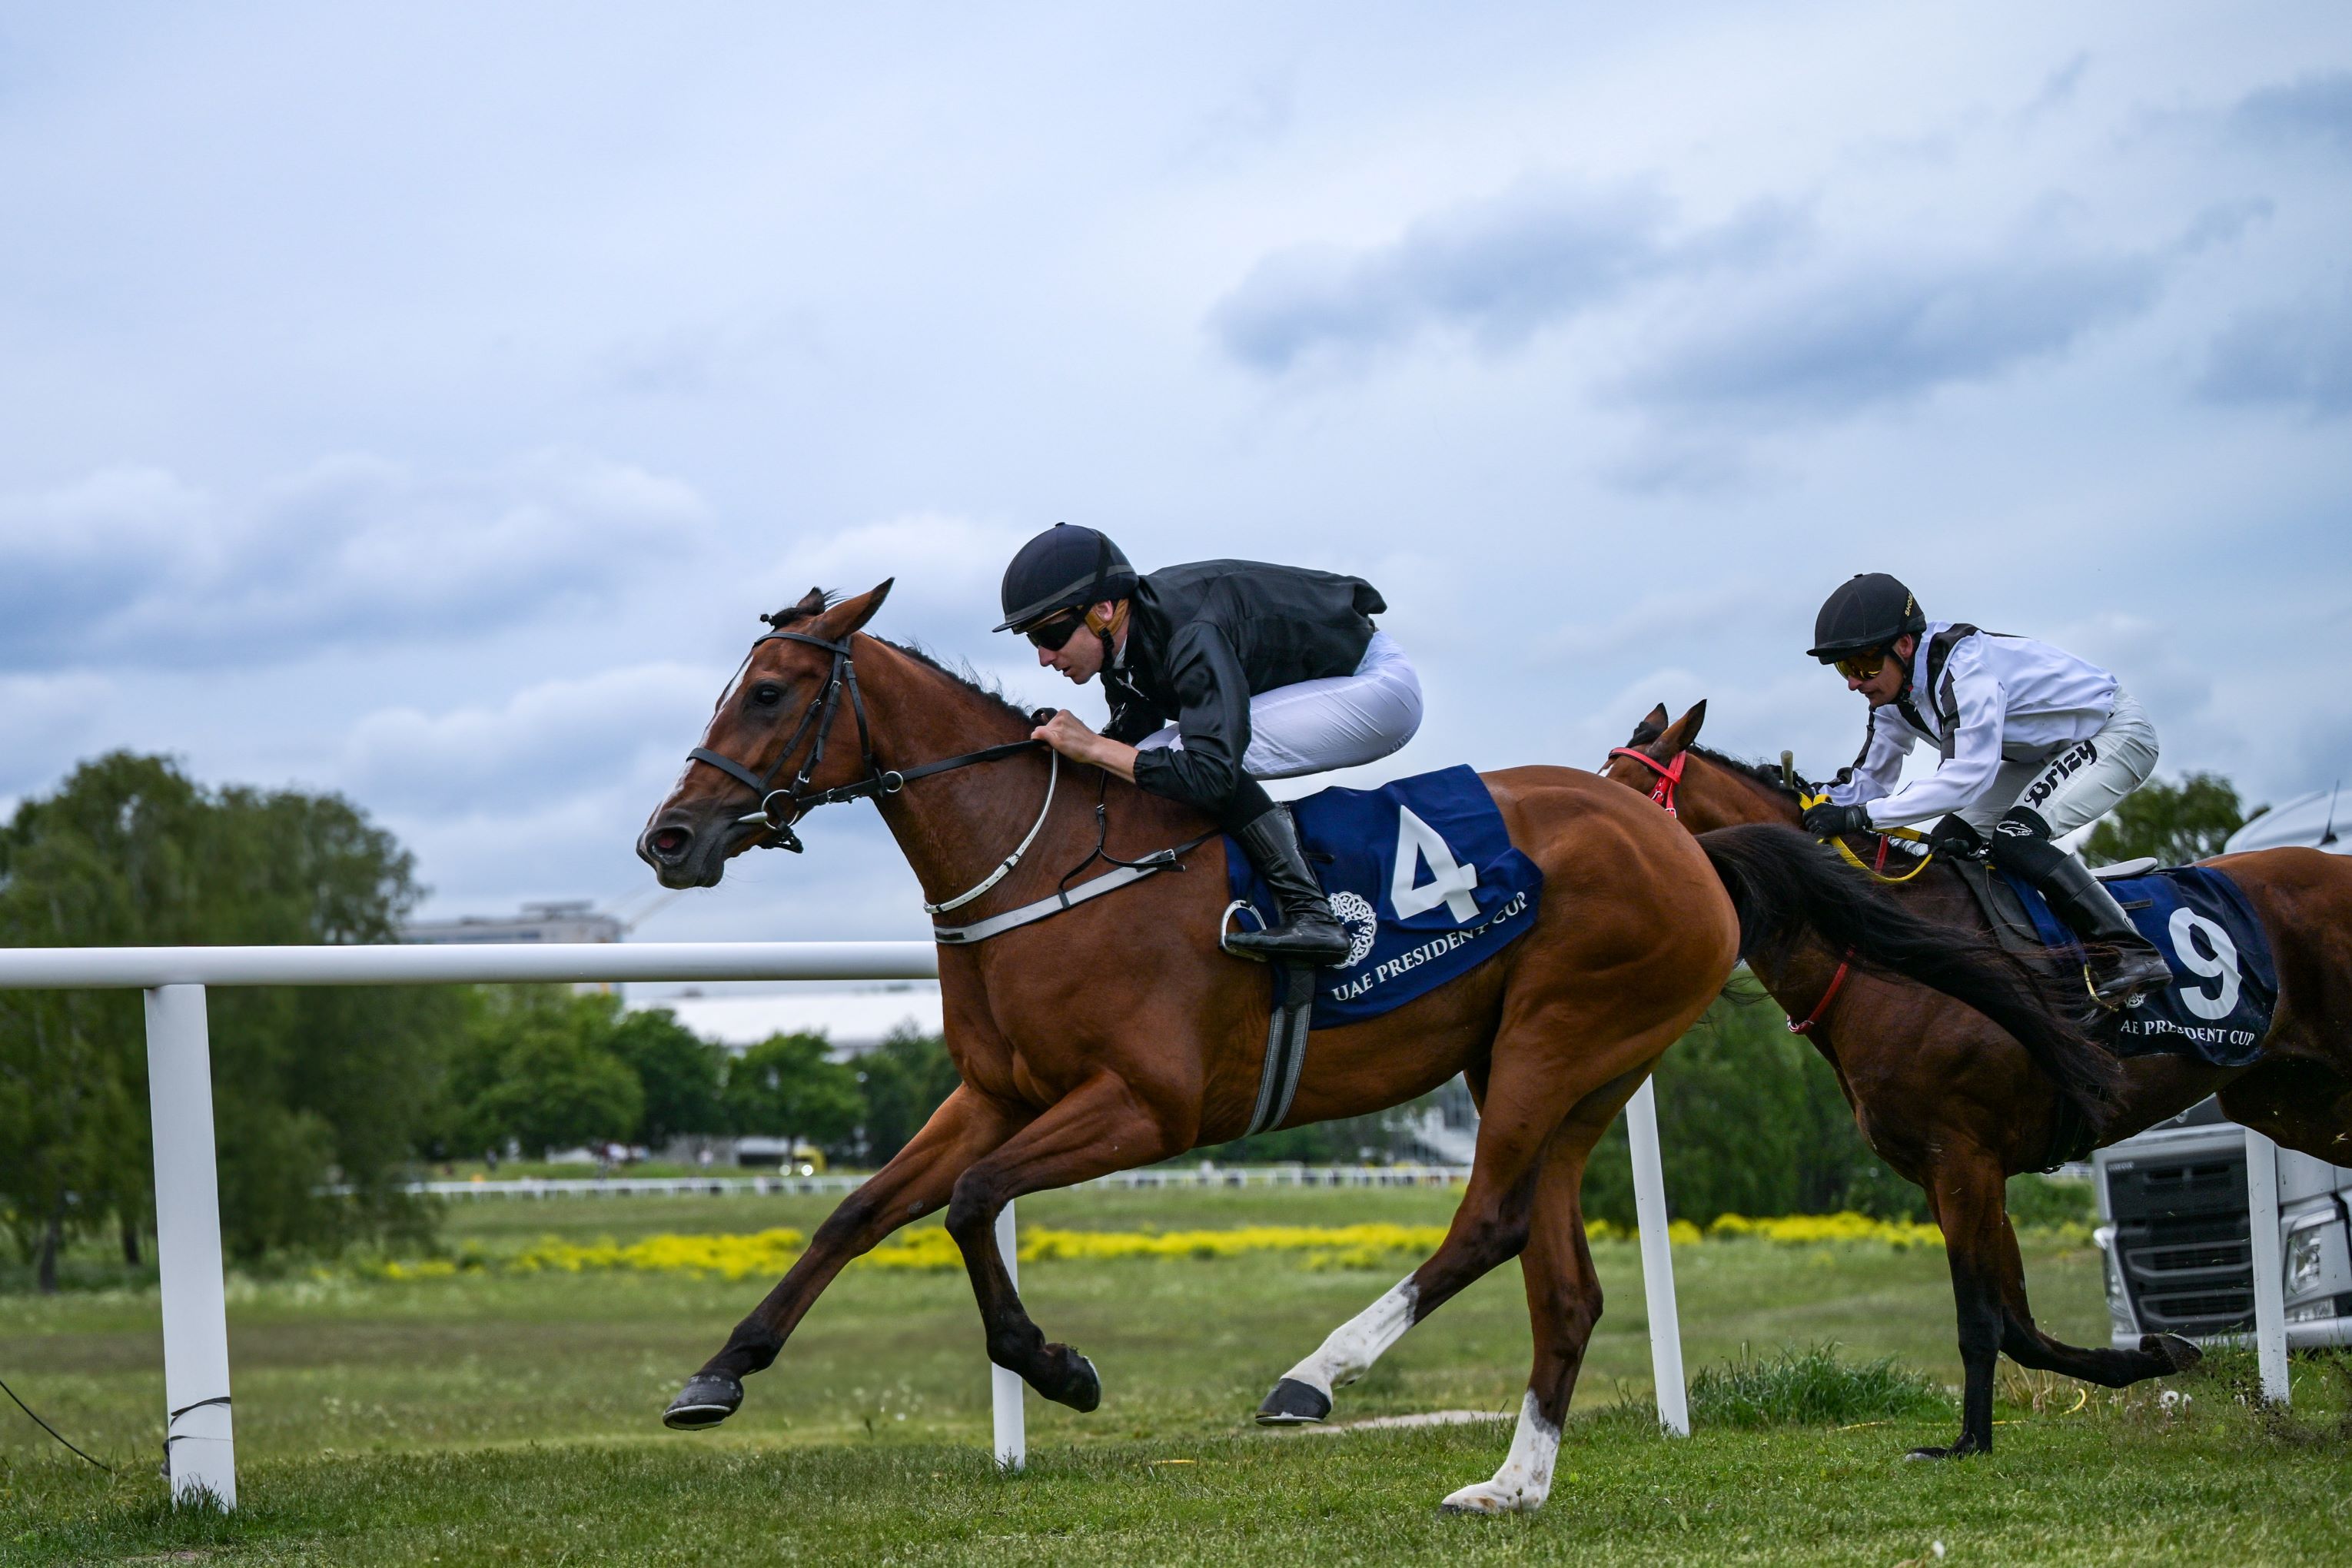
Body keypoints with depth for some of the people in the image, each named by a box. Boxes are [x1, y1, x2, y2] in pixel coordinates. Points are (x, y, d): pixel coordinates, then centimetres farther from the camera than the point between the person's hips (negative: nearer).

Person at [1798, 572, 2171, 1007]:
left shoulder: (1964, 666, -34)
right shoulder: (1895, 696, -5)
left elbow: (1969, 774, -43)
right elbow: (1871, 781, 3)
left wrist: (1862, 816, -46)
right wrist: (1821, 805, -18)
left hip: (2116, 732, -10)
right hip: (2044, 753, 10)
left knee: (2015, 838, -28)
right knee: (1948, 845, -3)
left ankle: (2131, 954, -25)